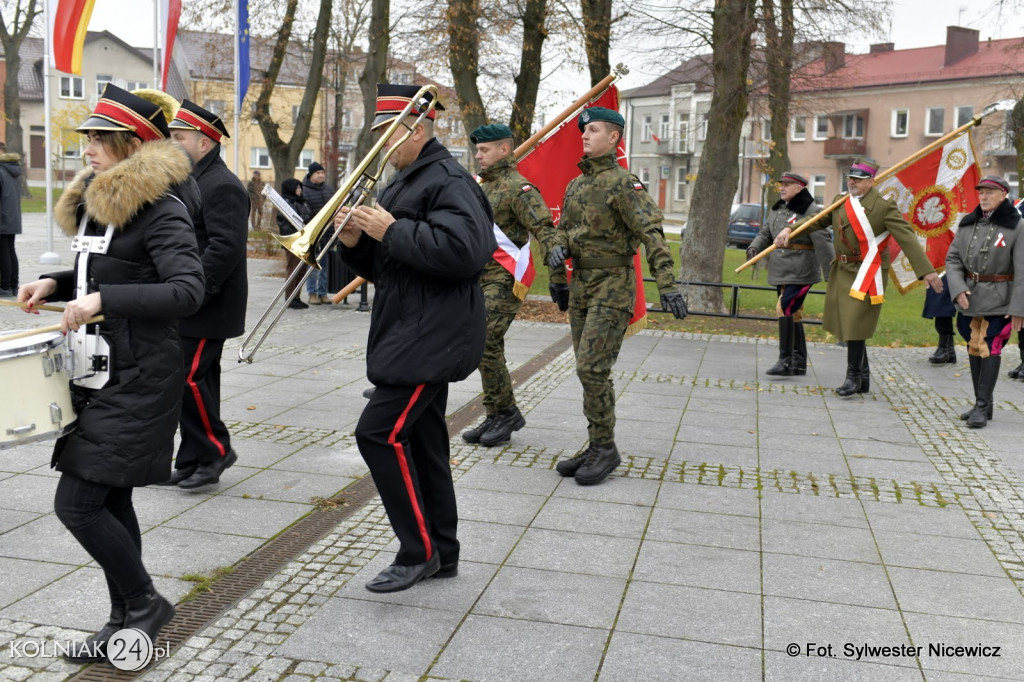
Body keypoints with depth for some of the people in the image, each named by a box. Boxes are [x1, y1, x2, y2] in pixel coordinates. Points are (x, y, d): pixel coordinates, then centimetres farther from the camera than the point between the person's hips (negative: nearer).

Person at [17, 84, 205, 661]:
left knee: (77, 503, -8)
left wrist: (103, 300, -28)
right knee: (109, 501, 14)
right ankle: (128, 619, 27)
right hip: (101, 371, 9)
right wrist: (56, 284, 7)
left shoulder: (162, 210, -16)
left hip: (139, 379, -9)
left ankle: (145, 601, 12)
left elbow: (188, 292, -25)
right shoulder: (96, 201, 12)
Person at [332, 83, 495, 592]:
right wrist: (356, 242, 1)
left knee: (379, 433, -13)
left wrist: (392, 230, -21)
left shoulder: (449, 181, -12)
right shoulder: (400, 185, 19)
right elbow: (380, 267, 22)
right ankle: (441, 553, 24)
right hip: (410, 336, 10)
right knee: (422, 441, 13)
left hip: (431, 337, -10)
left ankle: (419, 551, -1)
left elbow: (465, 250, -29)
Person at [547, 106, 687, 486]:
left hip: (612, 286, -8)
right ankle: (597, 447, 20)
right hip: (581, 283, 8)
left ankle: (605, 448, 1)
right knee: (587, 370, 10)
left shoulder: (623, 182, -12)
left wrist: (667, 285, -27)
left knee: (592, 368, -12)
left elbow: (652, 233, -19)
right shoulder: (576, 185, 13)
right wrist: (560, 248, 0)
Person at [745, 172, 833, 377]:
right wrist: (753, 248, -7)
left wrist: (831, 275, -19)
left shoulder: (811, 212, -12)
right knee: (792, 313, 12)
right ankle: (799, 363, 21)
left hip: (801, 271, -8)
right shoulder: (777, 210, 13)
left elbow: (823, 244, -16)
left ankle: (786, 361, -10)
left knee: (785, 309, -16)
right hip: (781, 271, 8)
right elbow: (765, 234, 15)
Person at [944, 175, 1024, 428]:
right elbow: (952, 258, 4)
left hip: (998, 300, -5)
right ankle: (982, 404, 22)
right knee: (974, 347, 11)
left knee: (990, 348, -6)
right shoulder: (968, 223, 5)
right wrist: (958, 289, -12)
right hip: (969, 296, 5)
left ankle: (982, 407, 0)